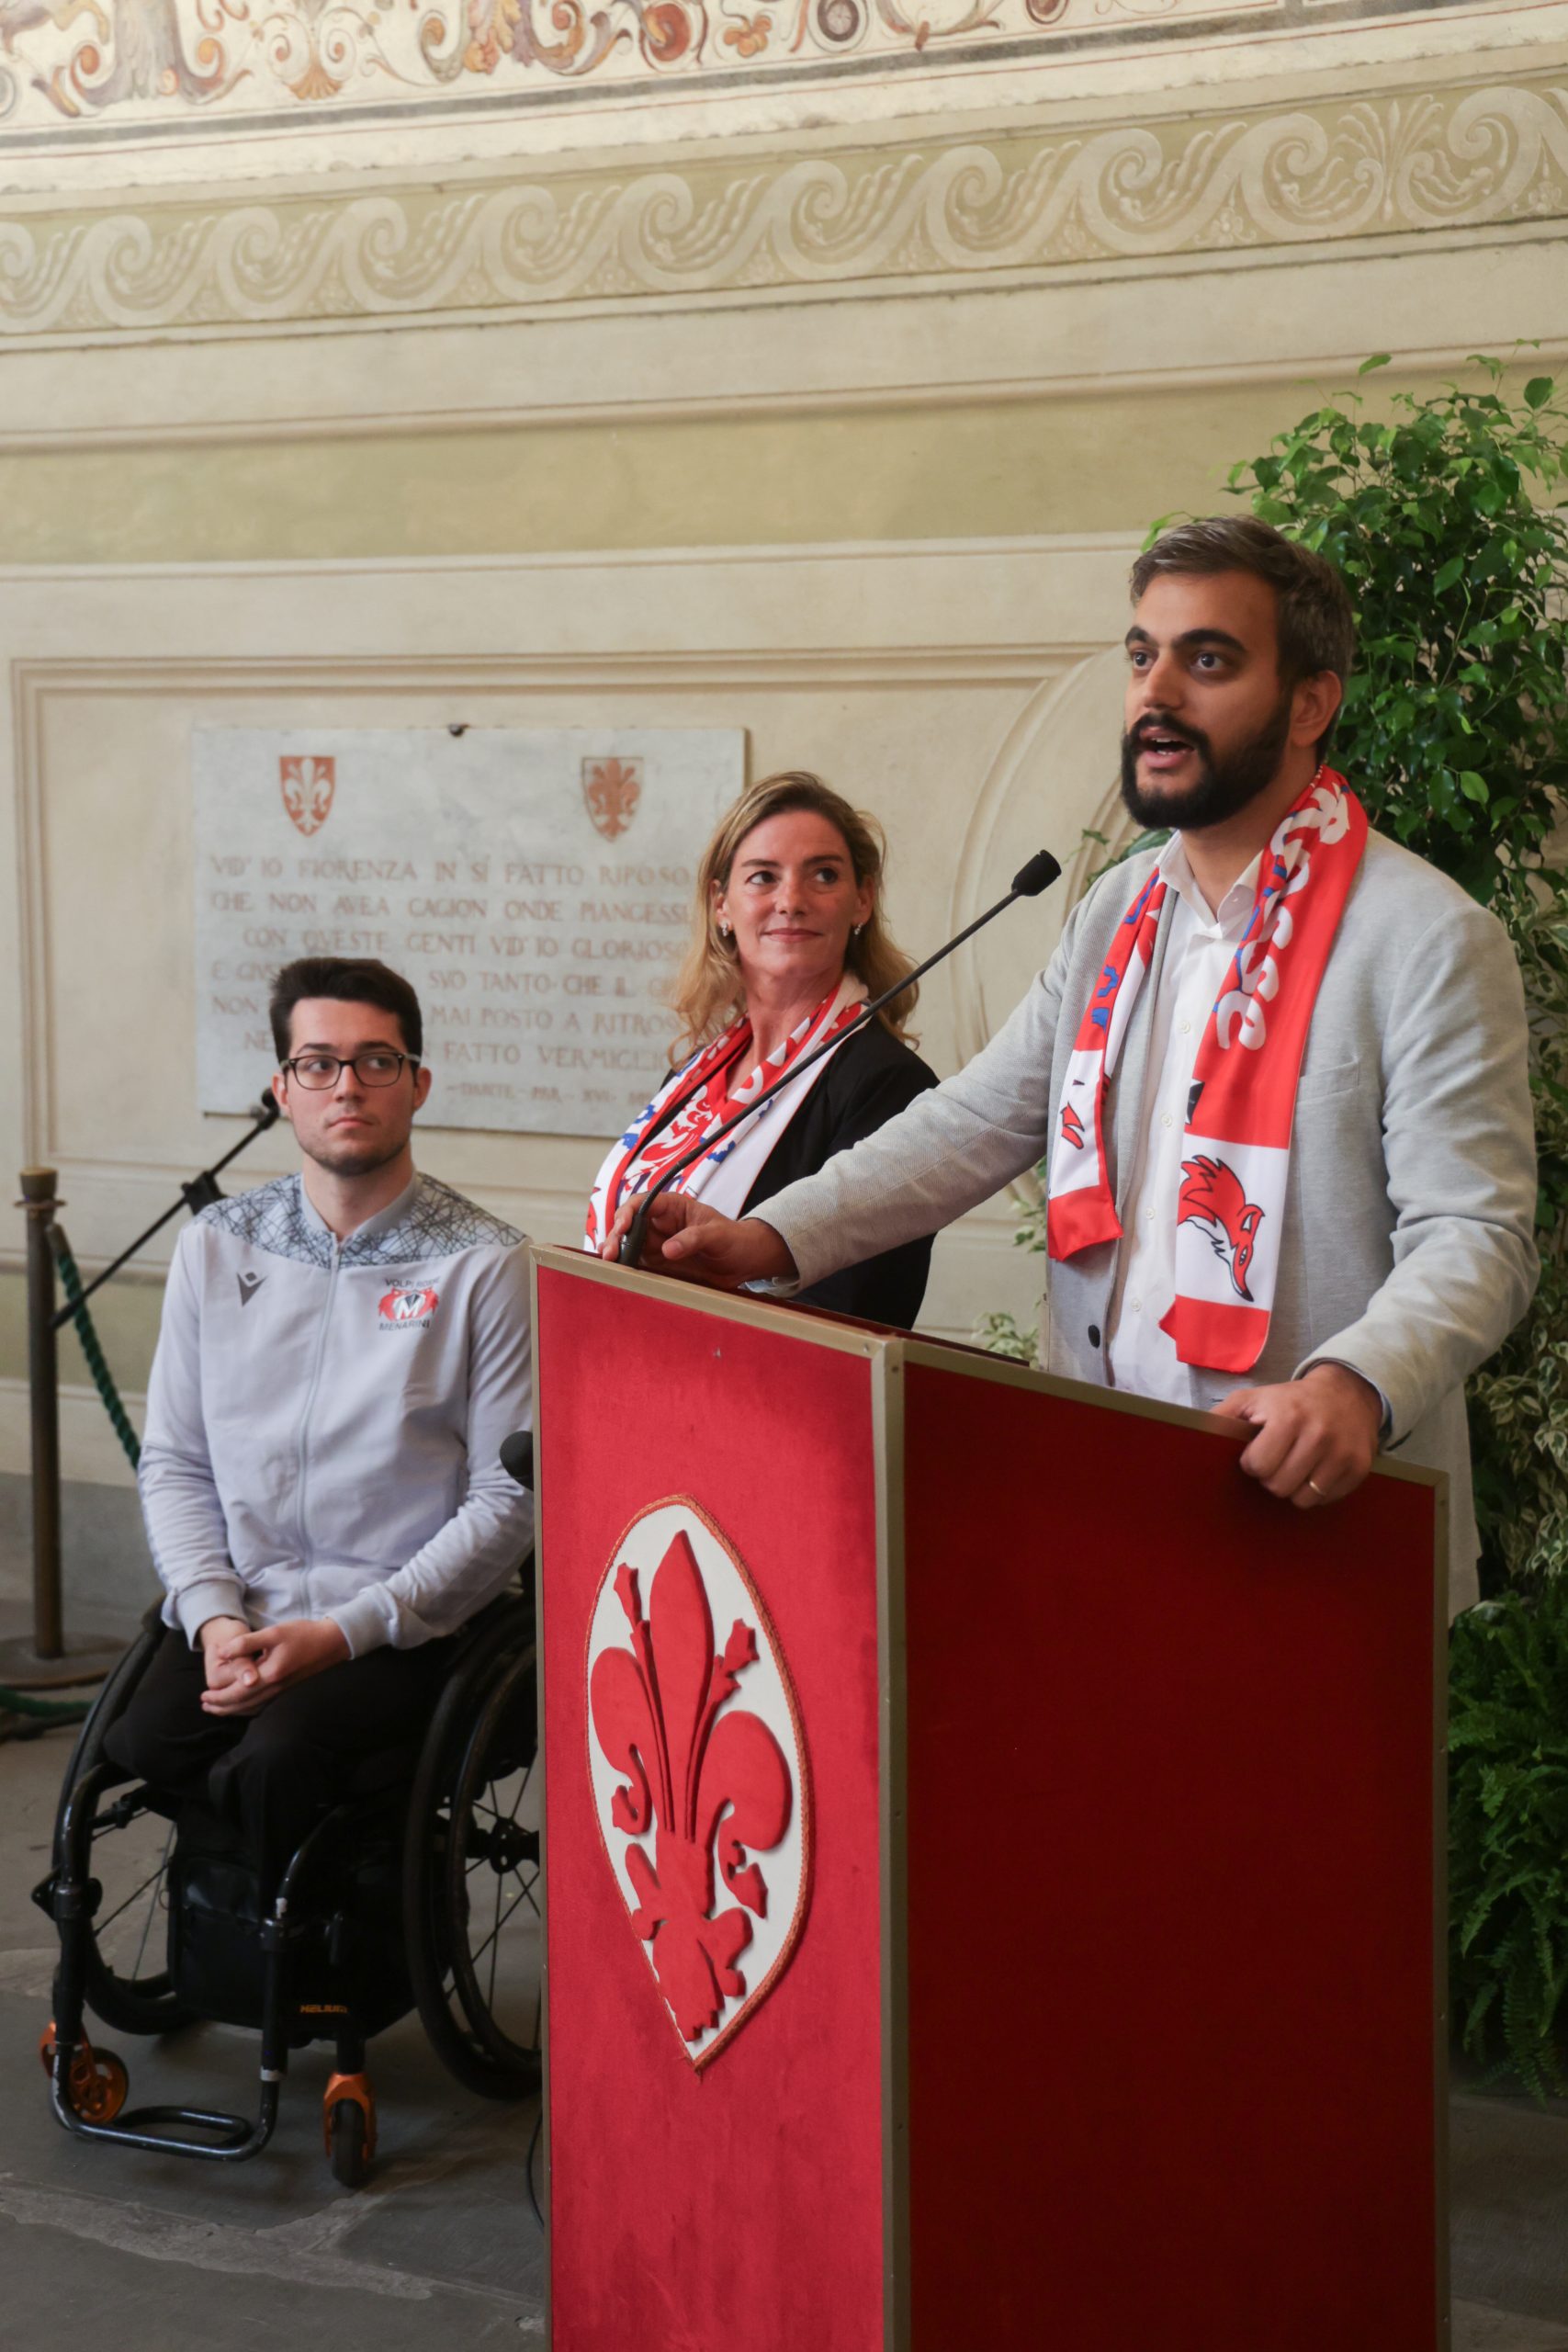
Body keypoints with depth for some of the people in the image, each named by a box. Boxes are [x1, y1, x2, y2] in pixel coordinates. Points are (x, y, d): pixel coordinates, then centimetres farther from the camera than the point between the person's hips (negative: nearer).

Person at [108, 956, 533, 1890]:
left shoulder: (486, 1267, -3)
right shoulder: (216, 1246, 11)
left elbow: (508, 1499, -6)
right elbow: (174, 1462, 12)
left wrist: (343, 1632, -14)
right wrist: (216, 1615, -6)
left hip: (403, 1627, -3)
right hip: (239, 1612, 4)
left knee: (273, 1761, -30)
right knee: (144, 1747, -25)